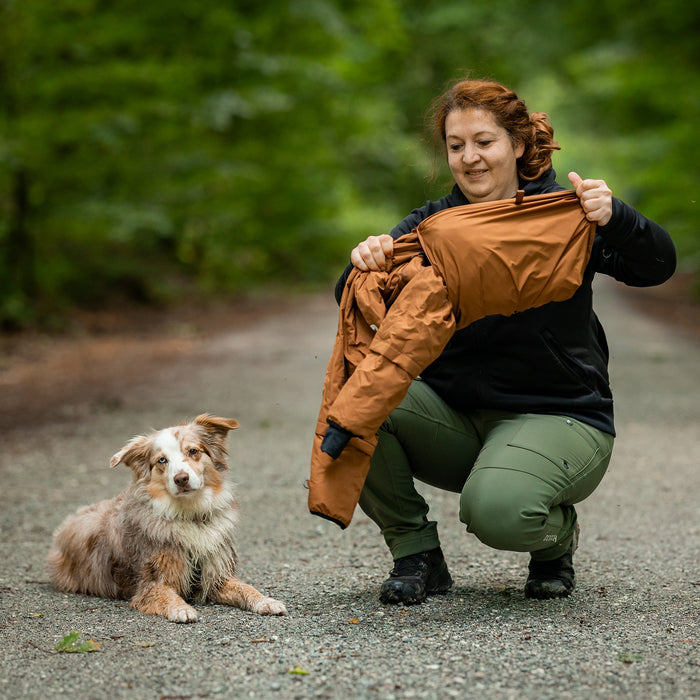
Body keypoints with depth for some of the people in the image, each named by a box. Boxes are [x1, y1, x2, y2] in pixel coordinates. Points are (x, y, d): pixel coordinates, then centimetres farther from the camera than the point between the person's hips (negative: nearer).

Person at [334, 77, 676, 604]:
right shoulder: (432, 224, 4)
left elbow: (657, 267, -16)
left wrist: (614, 217, -37)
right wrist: (366, 263, -31)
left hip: (558, 417, -4)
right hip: (456, 417, 4)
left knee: (496, 509, -34)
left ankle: (558, 534, 6)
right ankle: (416, 553, -5)